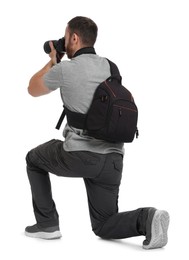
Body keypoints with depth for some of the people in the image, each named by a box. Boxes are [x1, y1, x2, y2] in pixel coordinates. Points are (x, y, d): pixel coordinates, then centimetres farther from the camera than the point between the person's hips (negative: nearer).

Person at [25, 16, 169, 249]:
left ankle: (47, 223, 23)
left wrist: (52, 61, 29)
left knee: (34, 159, 28)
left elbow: (33, 90, 14)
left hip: (79, 156, -5)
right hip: (112, 159, 5)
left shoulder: (64, 69, -4)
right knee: (104, 227, 15)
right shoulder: (110, 68, 15)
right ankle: (146, 220, -16)